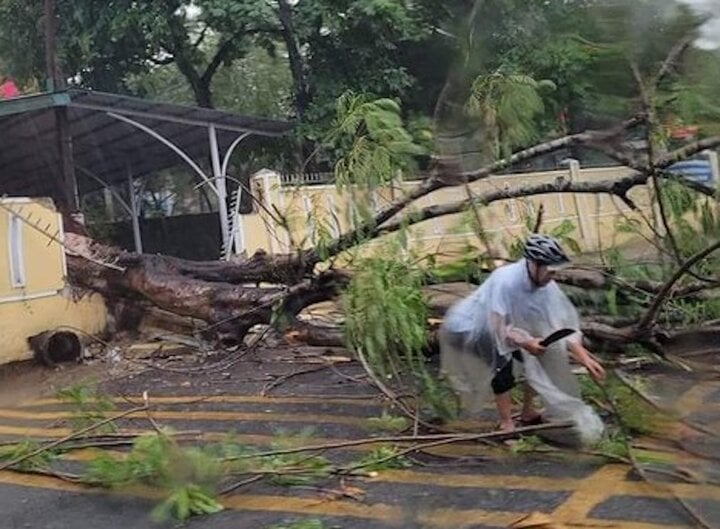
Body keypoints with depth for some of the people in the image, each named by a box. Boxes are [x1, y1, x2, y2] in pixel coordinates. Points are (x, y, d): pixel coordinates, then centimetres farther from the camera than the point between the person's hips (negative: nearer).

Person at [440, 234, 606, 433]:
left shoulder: (546, 285, -16)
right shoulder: (506, 281, -36)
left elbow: (562, 324, -12)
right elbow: (497, 326, -33)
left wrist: (586, 359, -15)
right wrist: (525, 343, -45)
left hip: (499, 326, 7)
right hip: (468, 329, -7)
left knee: (538, 359, -2)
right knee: (502, 364, -23)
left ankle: (528, 414, 12)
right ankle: (507, 425, -12)